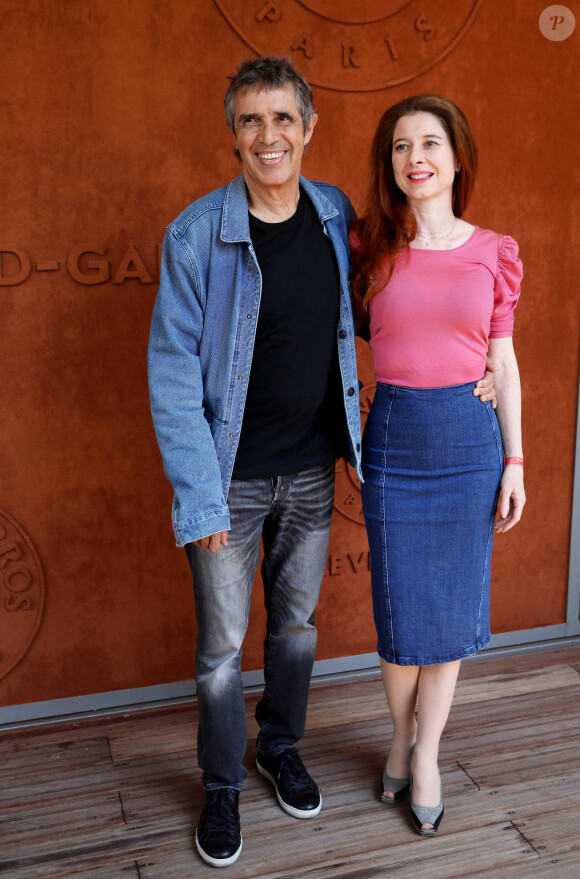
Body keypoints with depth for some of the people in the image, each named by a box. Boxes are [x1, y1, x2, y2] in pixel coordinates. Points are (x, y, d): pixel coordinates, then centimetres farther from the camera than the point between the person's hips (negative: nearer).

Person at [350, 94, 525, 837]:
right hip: (395, 435, -1)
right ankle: (401, 736, 36)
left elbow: (503, 363, 4)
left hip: (469, 439, 1)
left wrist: (514, 461, 3)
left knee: (452, 607, 10)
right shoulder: (369, 246, -1)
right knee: (401, 609, 8)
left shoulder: (493, 253, 1)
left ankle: (426, 757, 30)